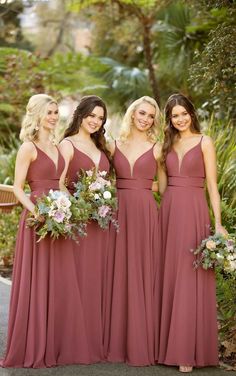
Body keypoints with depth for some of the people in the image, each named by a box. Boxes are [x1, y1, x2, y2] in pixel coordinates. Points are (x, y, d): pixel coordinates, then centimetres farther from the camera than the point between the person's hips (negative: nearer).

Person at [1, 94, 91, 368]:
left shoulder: (56, 146, 15)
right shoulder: (28, 147, -6)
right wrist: (36, 212, -22)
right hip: (37, 219, -7)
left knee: (59, 284, 9)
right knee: (36, 284, -2)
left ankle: (56, 345, 18)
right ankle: (33, 349, 7)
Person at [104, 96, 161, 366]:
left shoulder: (156, 149, 5)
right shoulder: (114, 146, 9)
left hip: (145, 214, -2)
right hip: (118, 211, 2)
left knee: (141, 275, 0)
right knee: (117, 274, 4)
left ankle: (140, 343, 8)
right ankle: (116, 341, 13)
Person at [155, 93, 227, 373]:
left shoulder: (204, 143, 0)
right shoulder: (167, 145, 14)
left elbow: (212, 185, -4)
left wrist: (218, 223, -10)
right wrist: (165, 212, 7)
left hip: (194, 213, -5)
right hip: (168, 213, 5)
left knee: (190, 281, -4)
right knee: (169, 279, 7)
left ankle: (188, 350, 1)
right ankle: (168, 344, 16)